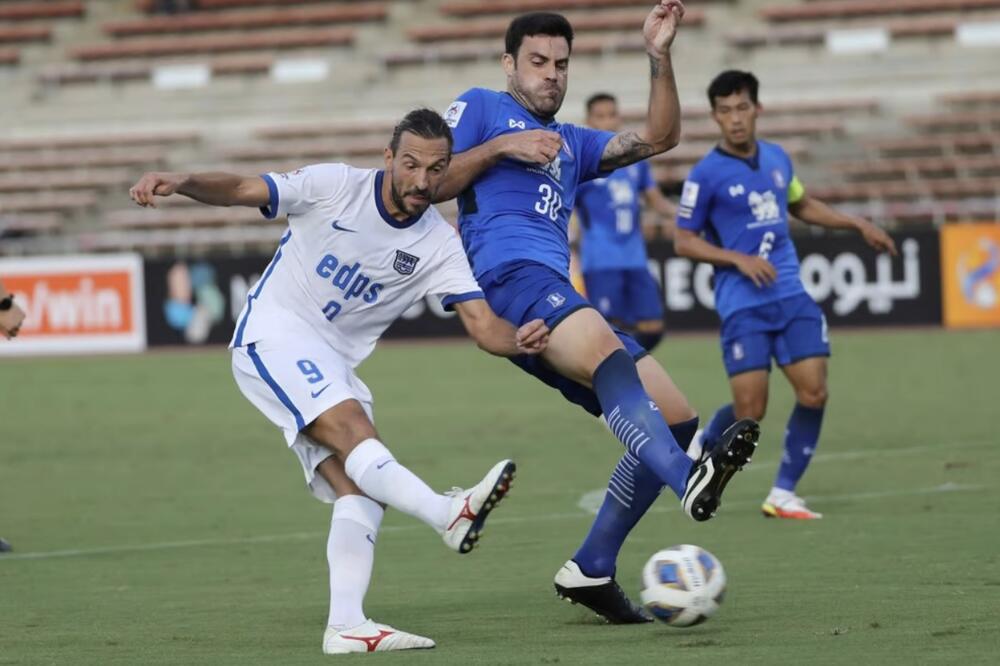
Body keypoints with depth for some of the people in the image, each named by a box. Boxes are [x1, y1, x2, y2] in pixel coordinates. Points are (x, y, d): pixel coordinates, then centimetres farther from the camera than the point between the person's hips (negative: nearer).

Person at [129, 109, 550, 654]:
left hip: (332, 367, 6)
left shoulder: (439, 245, -1)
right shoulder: (335, 186, -10)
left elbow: (483, 326, -8)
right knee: (351, 427, -30)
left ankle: (346, 625, -18)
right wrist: (180, 182, -30)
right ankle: (449, 514, -50)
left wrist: (518, 339, -31)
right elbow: (241, 190, -11)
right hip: (273, 335, -6)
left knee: (358, 489, -12)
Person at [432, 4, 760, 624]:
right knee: (609, 355, -37)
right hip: (510, 276, -8)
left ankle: (591, 570, -2)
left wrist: (660, 56, 12)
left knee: (678, 420, -2)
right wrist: (499, 147, -4)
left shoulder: (572, 143, 34)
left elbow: (658, 138, 23)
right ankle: (690, 480, -62)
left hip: (561, 298, 8)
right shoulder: (481, 107, 17)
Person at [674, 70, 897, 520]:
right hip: (743, 304, -5)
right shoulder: (706, 174, -7)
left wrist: (858, 225, 20)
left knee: (814, 393, -7)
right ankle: (703, 449, 26)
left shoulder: (777, 158, 10)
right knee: (751, 411, -8)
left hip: (790, 297, 5)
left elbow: (802, 206, 28)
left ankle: (783, 494, 5)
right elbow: (684, 241, -4)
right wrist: (739, 258, -16)